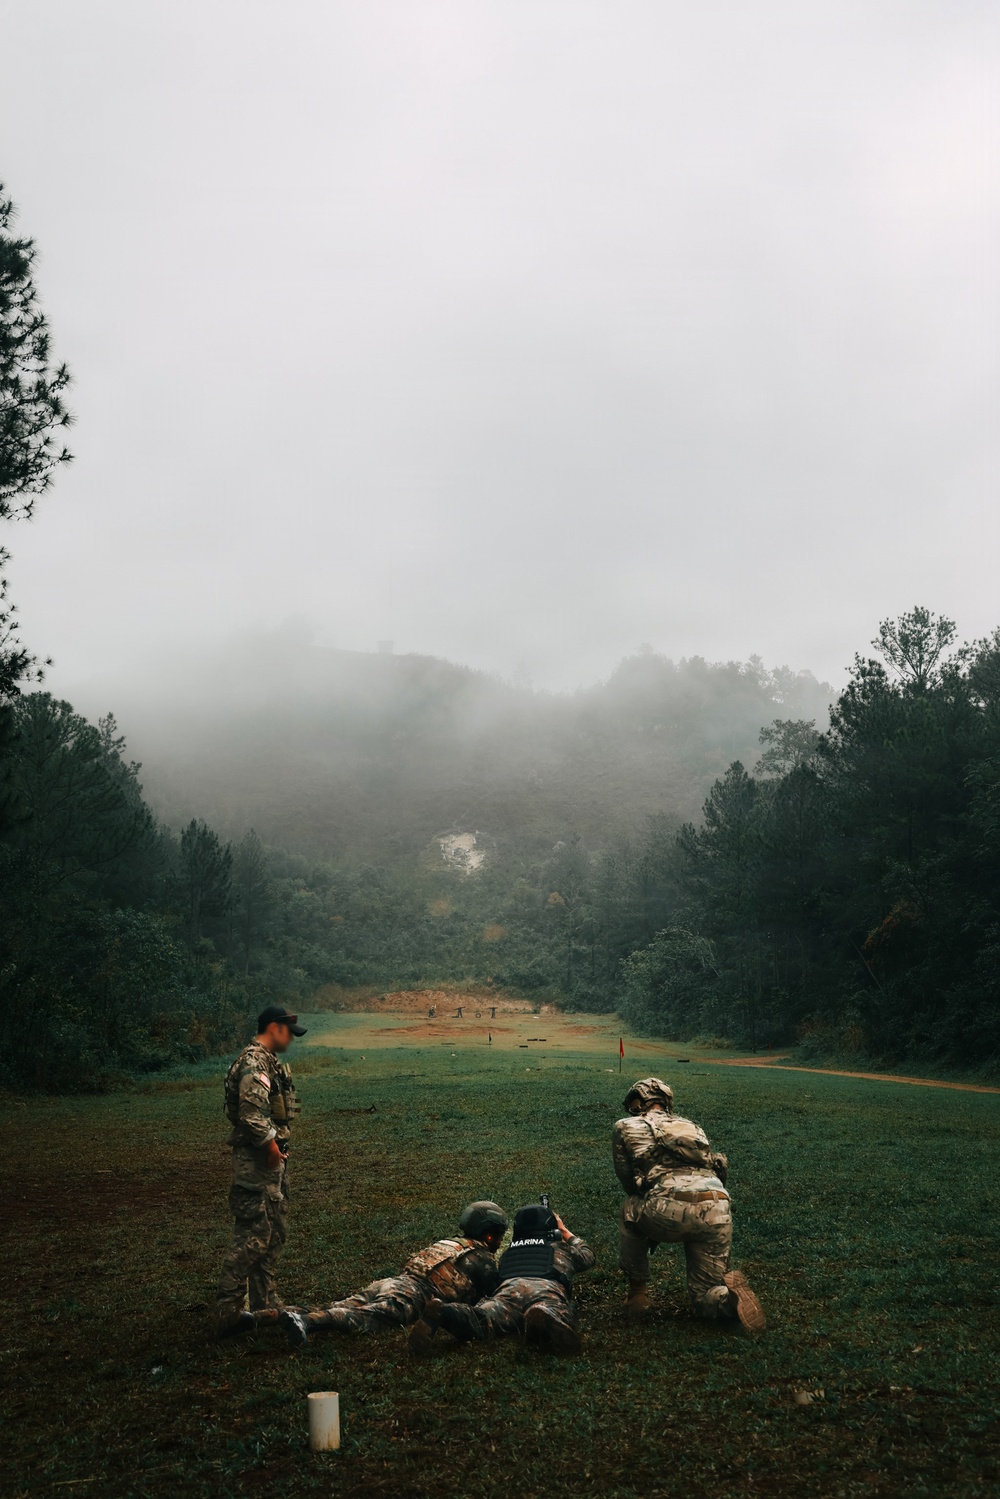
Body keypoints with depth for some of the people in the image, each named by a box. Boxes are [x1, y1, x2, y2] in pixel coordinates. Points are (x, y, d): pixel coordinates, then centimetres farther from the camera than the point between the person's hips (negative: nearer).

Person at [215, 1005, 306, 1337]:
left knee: (273, 1234, 16)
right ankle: (228, 1312, -4)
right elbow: (252, 1114, -28)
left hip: (273, 1159, 11)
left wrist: (278, 1147, 14)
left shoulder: (269, 1062, 16)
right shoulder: (253, 1063, -18)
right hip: (258, 1161, -11)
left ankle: (265, 1306, 24)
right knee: (253, 1235, -9)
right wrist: (270, 1145, -18)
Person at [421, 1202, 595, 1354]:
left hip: (510, 1288, 2)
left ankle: (443, 1314, -52)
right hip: (547, 1289, -2)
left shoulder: (508, 1252, 40)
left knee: (482, 1319, -23)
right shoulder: (562, 1248, 38)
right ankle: (543, 1319, -65)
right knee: (556, 1321, -30)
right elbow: (588, 1256, 58)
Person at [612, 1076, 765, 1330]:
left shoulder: (626, 1127, 21)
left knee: (631, 1211, 31)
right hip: (718, 1212, 4)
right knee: (705, 1297, 21)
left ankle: (637, 1291, 26)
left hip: (671, 1213, -4)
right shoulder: (691, 1127, 34)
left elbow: (628, 1181, 26)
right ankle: (729, 1296, -11)